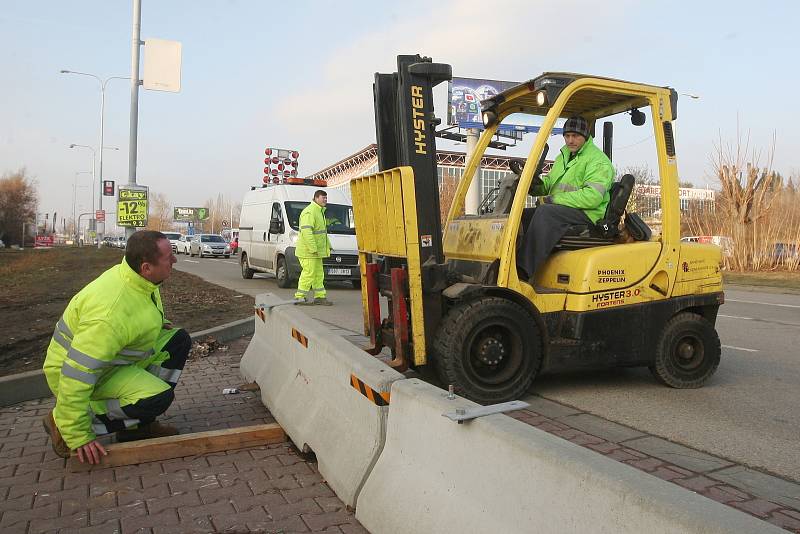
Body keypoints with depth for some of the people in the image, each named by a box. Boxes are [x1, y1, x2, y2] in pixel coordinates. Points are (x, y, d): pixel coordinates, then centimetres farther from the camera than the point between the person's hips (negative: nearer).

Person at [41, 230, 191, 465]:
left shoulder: (135, 277, -7)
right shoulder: (111, 314, -36)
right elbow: (76, 375, -34)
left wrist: (155, 324, 1)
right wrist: (78, 436, -28)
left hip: (112, 355, 9)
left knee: (178, 340, 1)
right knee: (159, 398, -28)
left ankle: (137, 425, 6)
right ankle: (62, 424, -9)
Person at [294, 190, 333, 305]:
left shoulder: (320, 211, 18)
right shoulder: (309, 212, -17)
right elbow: (306, 231, -26)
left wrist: (328, 245, 24)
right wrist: (313, 248, -28)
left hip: (316, 251, 10)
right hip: (308, 252, -10)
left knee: (318, 274, 13)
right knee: (308, 274, -6)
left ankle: (320, 296, 19)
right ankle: (300, 297, 3)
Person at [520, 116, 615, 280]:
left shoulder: (598, 161, -8)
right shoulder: (563, 157, 21)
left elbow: (592, 197, -22)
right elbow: (549, 182, 26)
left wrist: (553, 199, -21)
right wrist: (538, 184, -1)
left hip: (589, 215, -9)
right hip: (562, 210, 9)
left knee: (545, 212, -31)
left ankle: (525, 272, -35)